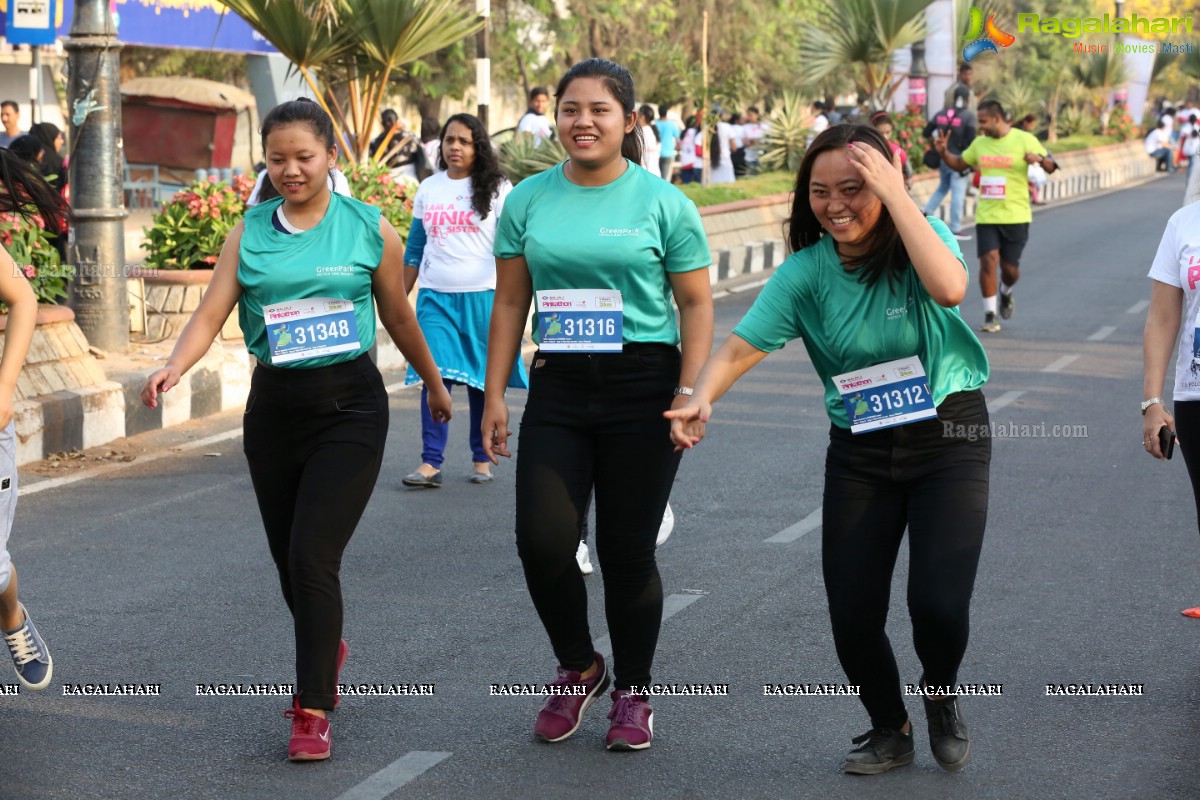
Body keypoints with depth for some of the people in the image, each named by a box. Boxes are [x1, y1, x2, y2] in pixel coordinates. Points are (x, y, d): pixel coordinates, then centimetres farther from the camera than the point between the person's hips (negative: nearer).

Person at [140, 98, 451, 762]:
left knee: (312, 554, -14)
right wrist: (173, 367, -25)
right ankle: (325, 649, 44)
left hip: (349, 406, -3)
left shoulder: (370, 229, -1)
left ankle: (314, 710, -6)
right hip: (273, 405, 3)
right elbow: (211, 314, -6)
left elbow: (399, 318, 12)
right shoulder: (249, 234, 3)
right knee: (288, 558, 13)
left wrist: (434, 383, 22)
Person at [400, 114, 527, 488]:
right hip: (435, 298, 2)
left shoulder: (496, 189, 1)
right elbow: (415, 249, 17)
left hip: (482, 297, -2)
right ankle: (430, 463, -10)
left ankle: (482, 459, 16)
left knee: (482, 380, 3)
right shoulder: (428, 189, 12)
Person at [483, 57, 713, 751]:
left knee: (627, 551, 2)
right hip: (557, 389, 2)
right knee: (543, 540, -8)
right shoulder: (529, 200, 6)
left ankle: (633, 693, 23)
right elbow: (510, 303, 10)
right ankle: (580, 669, 19)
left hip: (641, 389, -2)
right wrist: (495, 394, 5)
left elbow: (696, 305, -1)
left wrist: (689, 392, -11)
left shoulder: (664, 203, -2)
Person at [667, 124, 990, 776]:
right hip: (858, 449, 3)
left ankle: (941, 698, 19)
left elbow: (949, 288, -34)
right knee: (852, 616, -1)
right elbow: (743, 343, -17)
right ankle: (889, 729, 29)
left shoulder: (921, 237, -11)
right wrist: (702, 399, -37)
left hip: (948, 435, -2)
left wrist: (895, 192, -31)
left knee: (939, 603, -17)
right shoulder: (807, 271, -6)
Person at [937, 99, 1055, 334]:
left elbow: (1051, 167, -4)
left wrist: (1040, 159, -26)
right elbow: (960, 163, 23)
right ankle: (990, 315, -2)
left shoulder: (1025, 140, -4)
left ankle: (1006, 293, 37)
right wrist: (943, 153, 3)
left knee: (1010, 268, 2)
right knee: (988, 261, -11)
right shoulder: (980, 143, 9)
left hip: (1016, 216, -2)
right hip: (986, 215, 2)